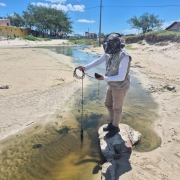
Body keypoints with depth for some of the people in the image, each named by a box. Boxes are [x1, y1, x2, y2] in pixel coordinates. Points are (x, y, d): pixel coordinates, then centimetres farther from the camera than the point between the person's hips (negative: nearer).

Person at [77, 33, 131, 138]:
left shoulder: (124, 57, -31)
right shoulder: (109, 51, -6)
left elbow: (121, 77, -30)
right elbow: (99, 61, 7)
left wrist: (105, 78, -26)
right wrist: (85, 67, -4)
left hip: (120, 86, -8)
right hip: (112, 84, 8)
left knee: (117, 108, 10)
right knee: (108, 104, 20)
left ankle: (115, 128, 35)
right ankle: (112, 123, 43)